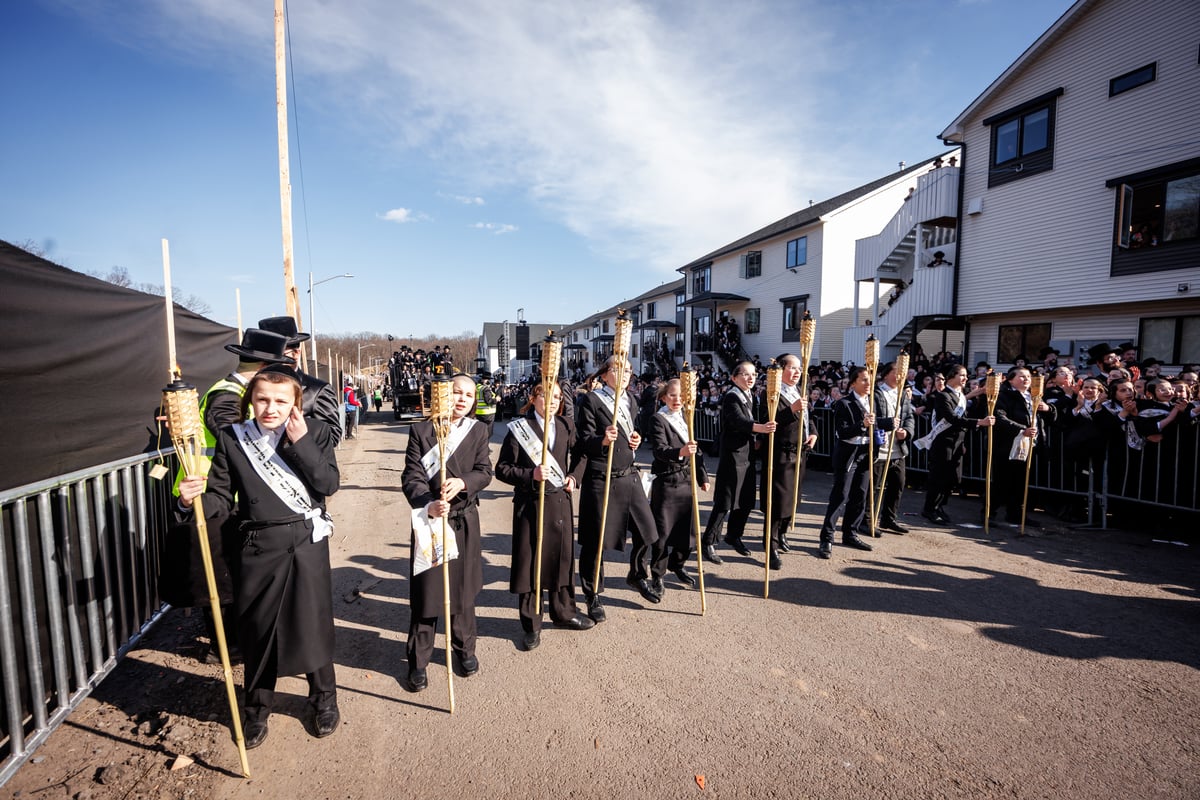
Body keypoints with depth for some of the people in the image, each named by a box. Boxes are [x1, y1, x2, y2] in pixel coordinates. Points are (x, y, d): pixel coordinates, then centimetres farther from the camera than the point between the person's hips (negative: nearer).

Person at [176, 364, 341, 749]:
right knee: (257, 630, 15)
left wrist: (300, 442, -18)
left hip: (307, 544, -1)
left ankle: (324, 699, 35)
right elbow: (221, 500, 0)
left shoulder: (315, 432, -4)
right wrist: (194, 501, -21)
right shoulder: (231, 438, -1)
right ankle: (257, 710, 40)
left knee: (313, 625, 10)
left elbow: (329, 484, -13)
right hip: (258, 548, 1)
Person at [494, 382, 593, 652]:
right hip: (530, 503, -4)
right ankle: (531, 625, 21)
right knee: (529, 562, 5)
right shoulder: (519, 429, -8)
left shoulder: (565, 427, 6)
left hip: (560, 501, 4)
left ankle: (564, 612, 35)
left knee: (563, 557, 14)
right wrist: (531, 475, -22)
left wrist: (574, 476, 2)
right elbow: (502, 469, -8)